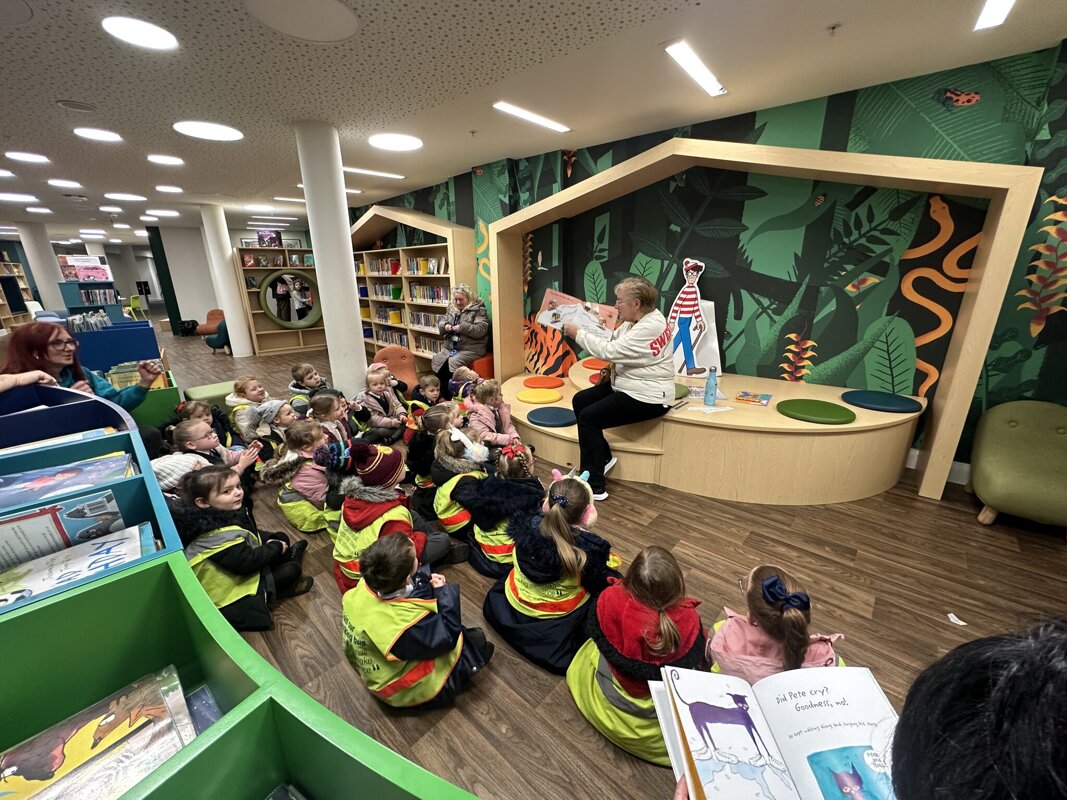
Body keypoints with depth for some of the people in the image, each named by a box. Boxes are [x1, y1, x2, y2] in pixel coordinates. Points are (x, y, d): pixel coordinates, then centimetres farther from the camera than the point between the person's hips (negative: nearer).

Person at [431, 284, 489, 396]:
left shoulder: (478, 309, -2)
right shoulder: (451, 308, 16)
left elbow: (481, 330, -14)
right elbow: (440, 325, 18)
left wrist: (462, 327, -23)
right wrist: (445, 326, -6)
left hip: (471, 348, -6)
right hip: (451, 347, 6)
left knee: (453, 362, -31)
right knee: (436, 360, -19)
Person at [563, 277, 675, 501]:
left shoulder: (650, 327, -24)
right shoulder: (637, 320, 6)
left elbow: (609, 351, -27)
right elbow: (612, 341, 9)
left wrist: (578, 333, -17)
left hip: (647, 397, -10)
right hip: (627, 386, 10)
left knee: (589, 417, -17)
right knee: (580, 400, 8)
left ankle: (595, 486, -7)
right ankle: (603, 457, 18)